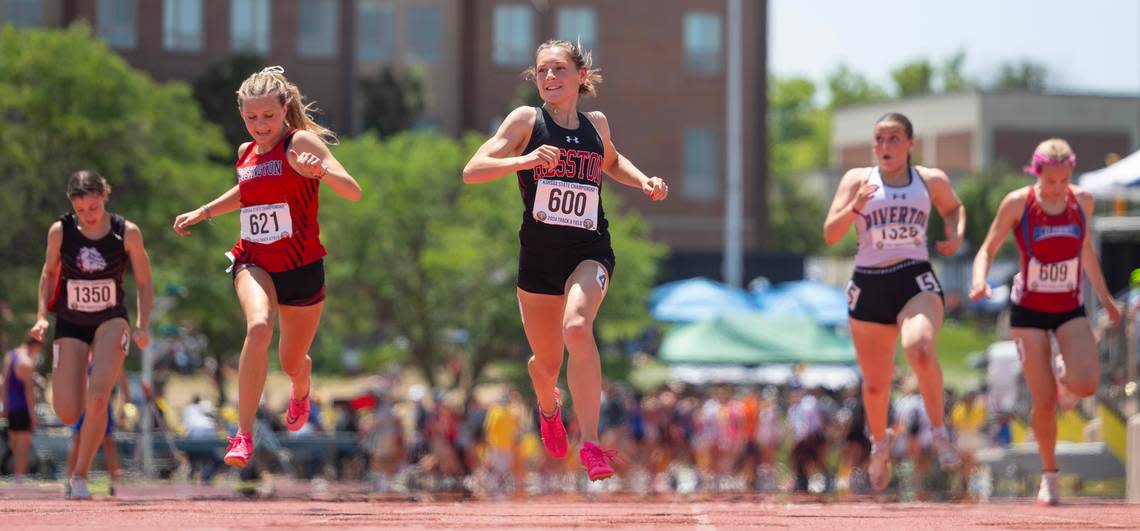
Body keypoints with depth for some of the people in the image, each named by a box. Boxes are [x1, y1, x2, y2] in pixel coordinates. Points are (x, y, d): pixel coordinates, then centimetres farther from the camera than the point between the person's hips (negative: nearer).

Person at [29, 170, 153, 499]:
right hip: (70, 324, 2)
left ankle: (80, 475, -10)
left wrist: (142, 327, -11)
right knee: (67, 415, -5)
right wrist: (42, 315, -3)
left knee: (98, 398, -25)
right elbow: (49, 272, 9)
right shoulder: (60, 231, -8)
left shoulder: (127, 233, -11)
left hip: (111, 321, -2)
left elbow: (144, 283, 0)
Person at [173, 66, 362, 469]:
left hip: (301, 268, -2)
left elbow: (353, 192, -22)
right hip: (254, 263, 2)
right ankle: (244, 435, -31)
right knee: (259, 327, -31)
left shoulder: (302, 142, -11)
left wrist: (320, 169, -39)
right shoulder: (247, 154, 6)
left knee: (292, 363, 15)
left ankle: (300, 392, 57)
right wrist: (202, 212, 25)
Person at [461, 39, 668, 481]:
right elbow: (472, 171, -11)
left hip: (590, 251, 0)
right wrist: (525, 160, -27)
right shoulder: (527, 120, -3)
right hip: (539, 257, 0)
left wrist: (644, 182, 11)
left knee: (577, 327, -30)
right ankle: (548, 406, 52)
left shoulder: (596, 124, 7)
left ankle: (590, 444, -29)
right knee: (546, 361, 12)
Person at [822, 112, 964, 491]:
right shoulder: (858, 179, 4)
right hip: (869, 285, 1)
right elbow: (830, 235, -2)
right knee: (875, 382, 10)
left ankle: (939, 432, -18)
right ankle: (879, 443, 40)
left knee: (920, 350, -33)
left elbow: (953, 208, 29)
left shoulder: (931, 180, 8)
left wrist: (956, 235, 8)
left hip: (916, 281, -1)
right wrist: (856, 205, -19)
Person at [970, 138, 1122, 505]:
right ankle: (1049, 475, 14)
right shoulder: (1017, 203, -11)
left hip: (1070, 309, 2)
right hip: (1029, 310, -2)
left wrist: (1104, 297, 21)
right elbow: (988, 249, -6)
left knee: (1086, 385, -19)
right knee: (1044, 400, -6)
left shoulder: (1082, 201, -2)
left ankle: (1063, 376, 19)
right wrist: (979, 281, -26)